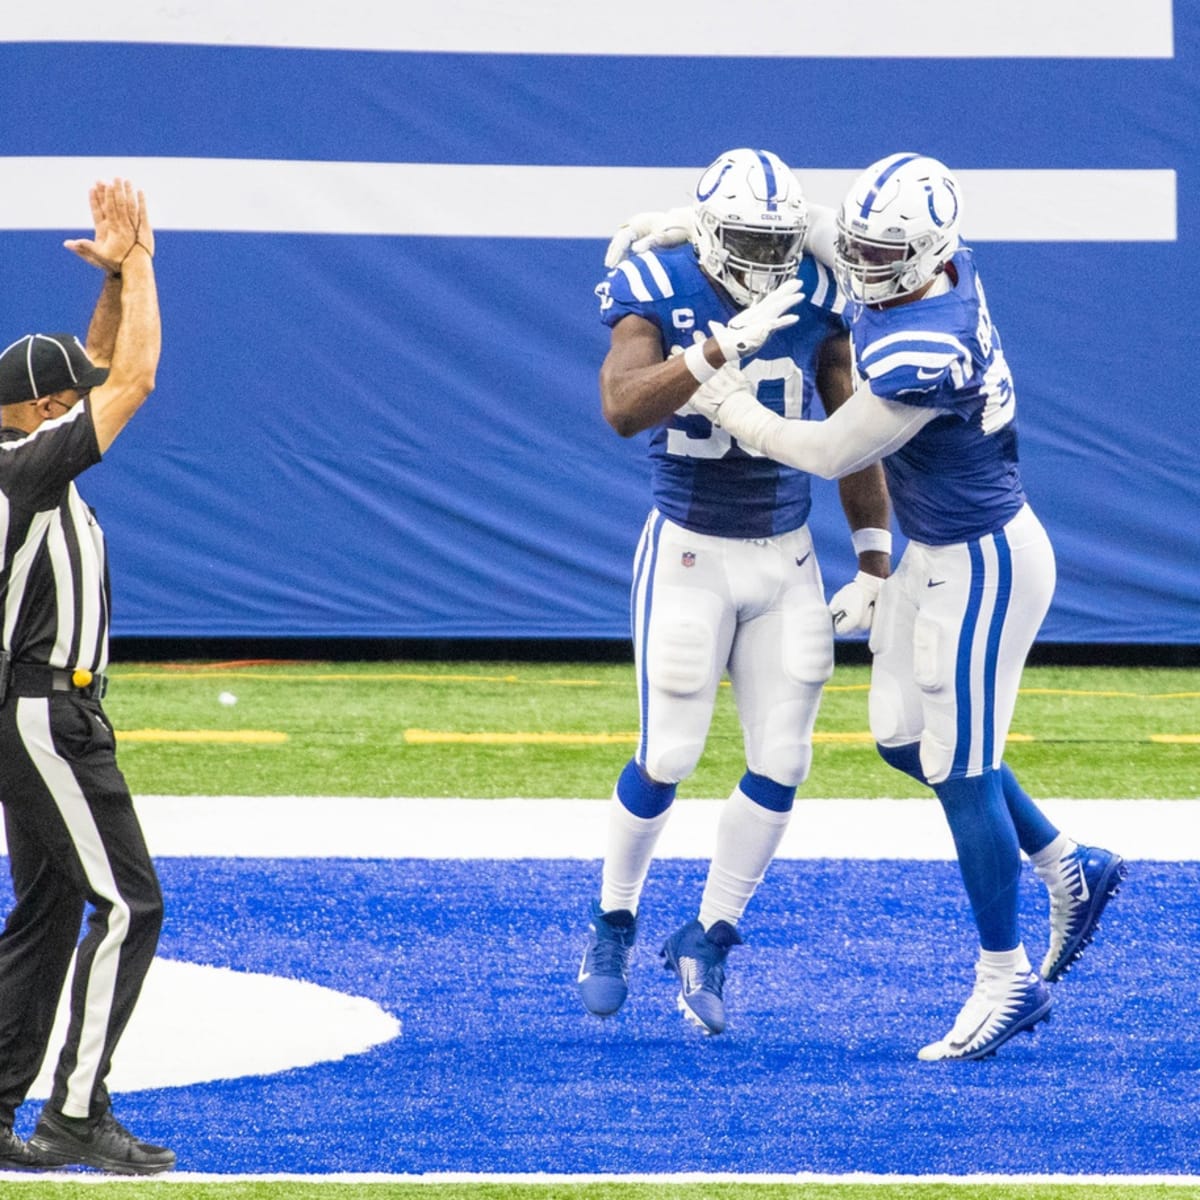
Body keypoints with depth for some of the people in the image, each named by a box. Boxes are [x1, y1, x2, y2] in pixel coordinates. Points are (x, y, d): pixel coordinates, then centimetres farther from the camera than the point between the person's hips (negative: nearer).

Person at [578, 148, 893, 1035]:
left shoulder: (814, 299, -3)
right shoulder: (657, 295, -13)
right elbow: (623, 410, -30)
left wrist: (875, 563, 5)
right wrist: (725, 345, -39)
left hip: (787, 559, 4)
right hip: (690, 555, -4)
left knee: (781, 764, 1)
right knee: (668, 759, -2)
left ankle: (709, 942, 17)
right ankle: (613, 925, 23)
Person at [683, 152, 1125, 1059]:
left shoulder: (924, 350, -32)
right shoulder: (945, 271, -5)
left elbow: (831, 453, -19)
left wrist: (729, 407, -7)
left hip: (979, 567, -10)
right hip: (942, 552, 10)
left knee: (961, 772, 1)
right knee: (905, 738, 19)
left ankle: (1009, 978, 15)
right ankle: (1069, 869, 31)